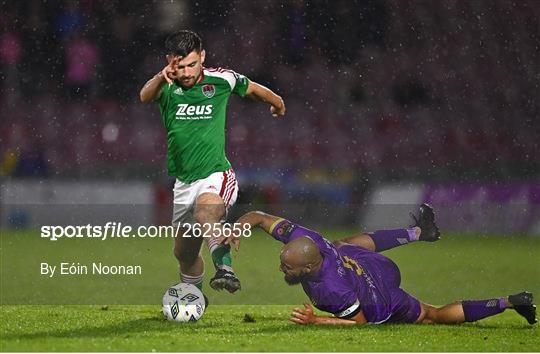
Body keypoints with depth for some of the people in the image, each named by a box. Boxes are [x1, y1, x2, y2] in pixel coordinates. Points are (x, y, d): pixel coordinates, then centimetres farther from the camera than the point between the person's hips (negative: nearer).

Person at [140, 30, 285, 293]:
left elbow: (252, 89, 16)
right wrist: (161, 78, -54)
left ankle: (224, 268, -54)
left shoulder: (221, 80, -6)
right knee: (184, 252, 16)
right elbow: (145, 96, -31)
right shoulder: (167, 87, -7)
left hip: (216, 176, -4)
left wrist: (276, 102, 35)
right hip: (183, 182, 4)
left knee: (205, 211, -38)